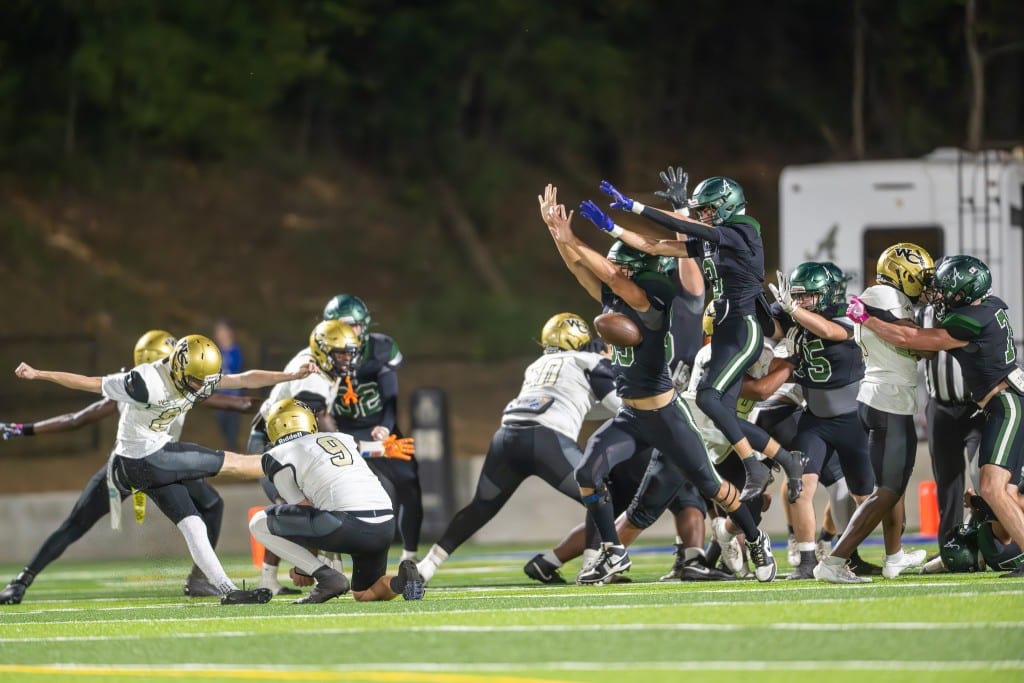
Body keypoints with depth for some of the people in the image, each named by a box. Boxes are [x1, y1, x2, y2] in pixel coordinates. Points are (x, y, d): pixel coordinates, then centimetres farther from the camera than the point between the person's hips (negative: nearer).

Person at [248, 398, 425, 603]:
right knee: (363, 594, 31)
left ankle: (327, 578, -2)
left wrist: (303, 566, 21)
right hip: (386, 526, 7)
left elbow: (304, 509, 11)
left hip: (347, 524, -6)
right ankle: (402, 580, -3)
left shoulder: (279, 457, 11)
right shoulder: (344, 439, 29)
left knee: (259, 524, 8)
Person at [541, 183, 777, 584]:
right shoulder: (612, 298, 4)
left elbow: (610, 274, -28)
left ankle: (756, 541, 25)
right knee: (588, 473, -11)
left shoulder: (650, 302, -17)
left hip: (664, 415, -7)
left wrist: (572, 241, -24)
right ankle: (613, 554, -1)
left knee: (709, 485, 4)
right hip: (629, 415, 7)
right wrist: (555, 231, -12)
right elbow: (579, 267, 1)